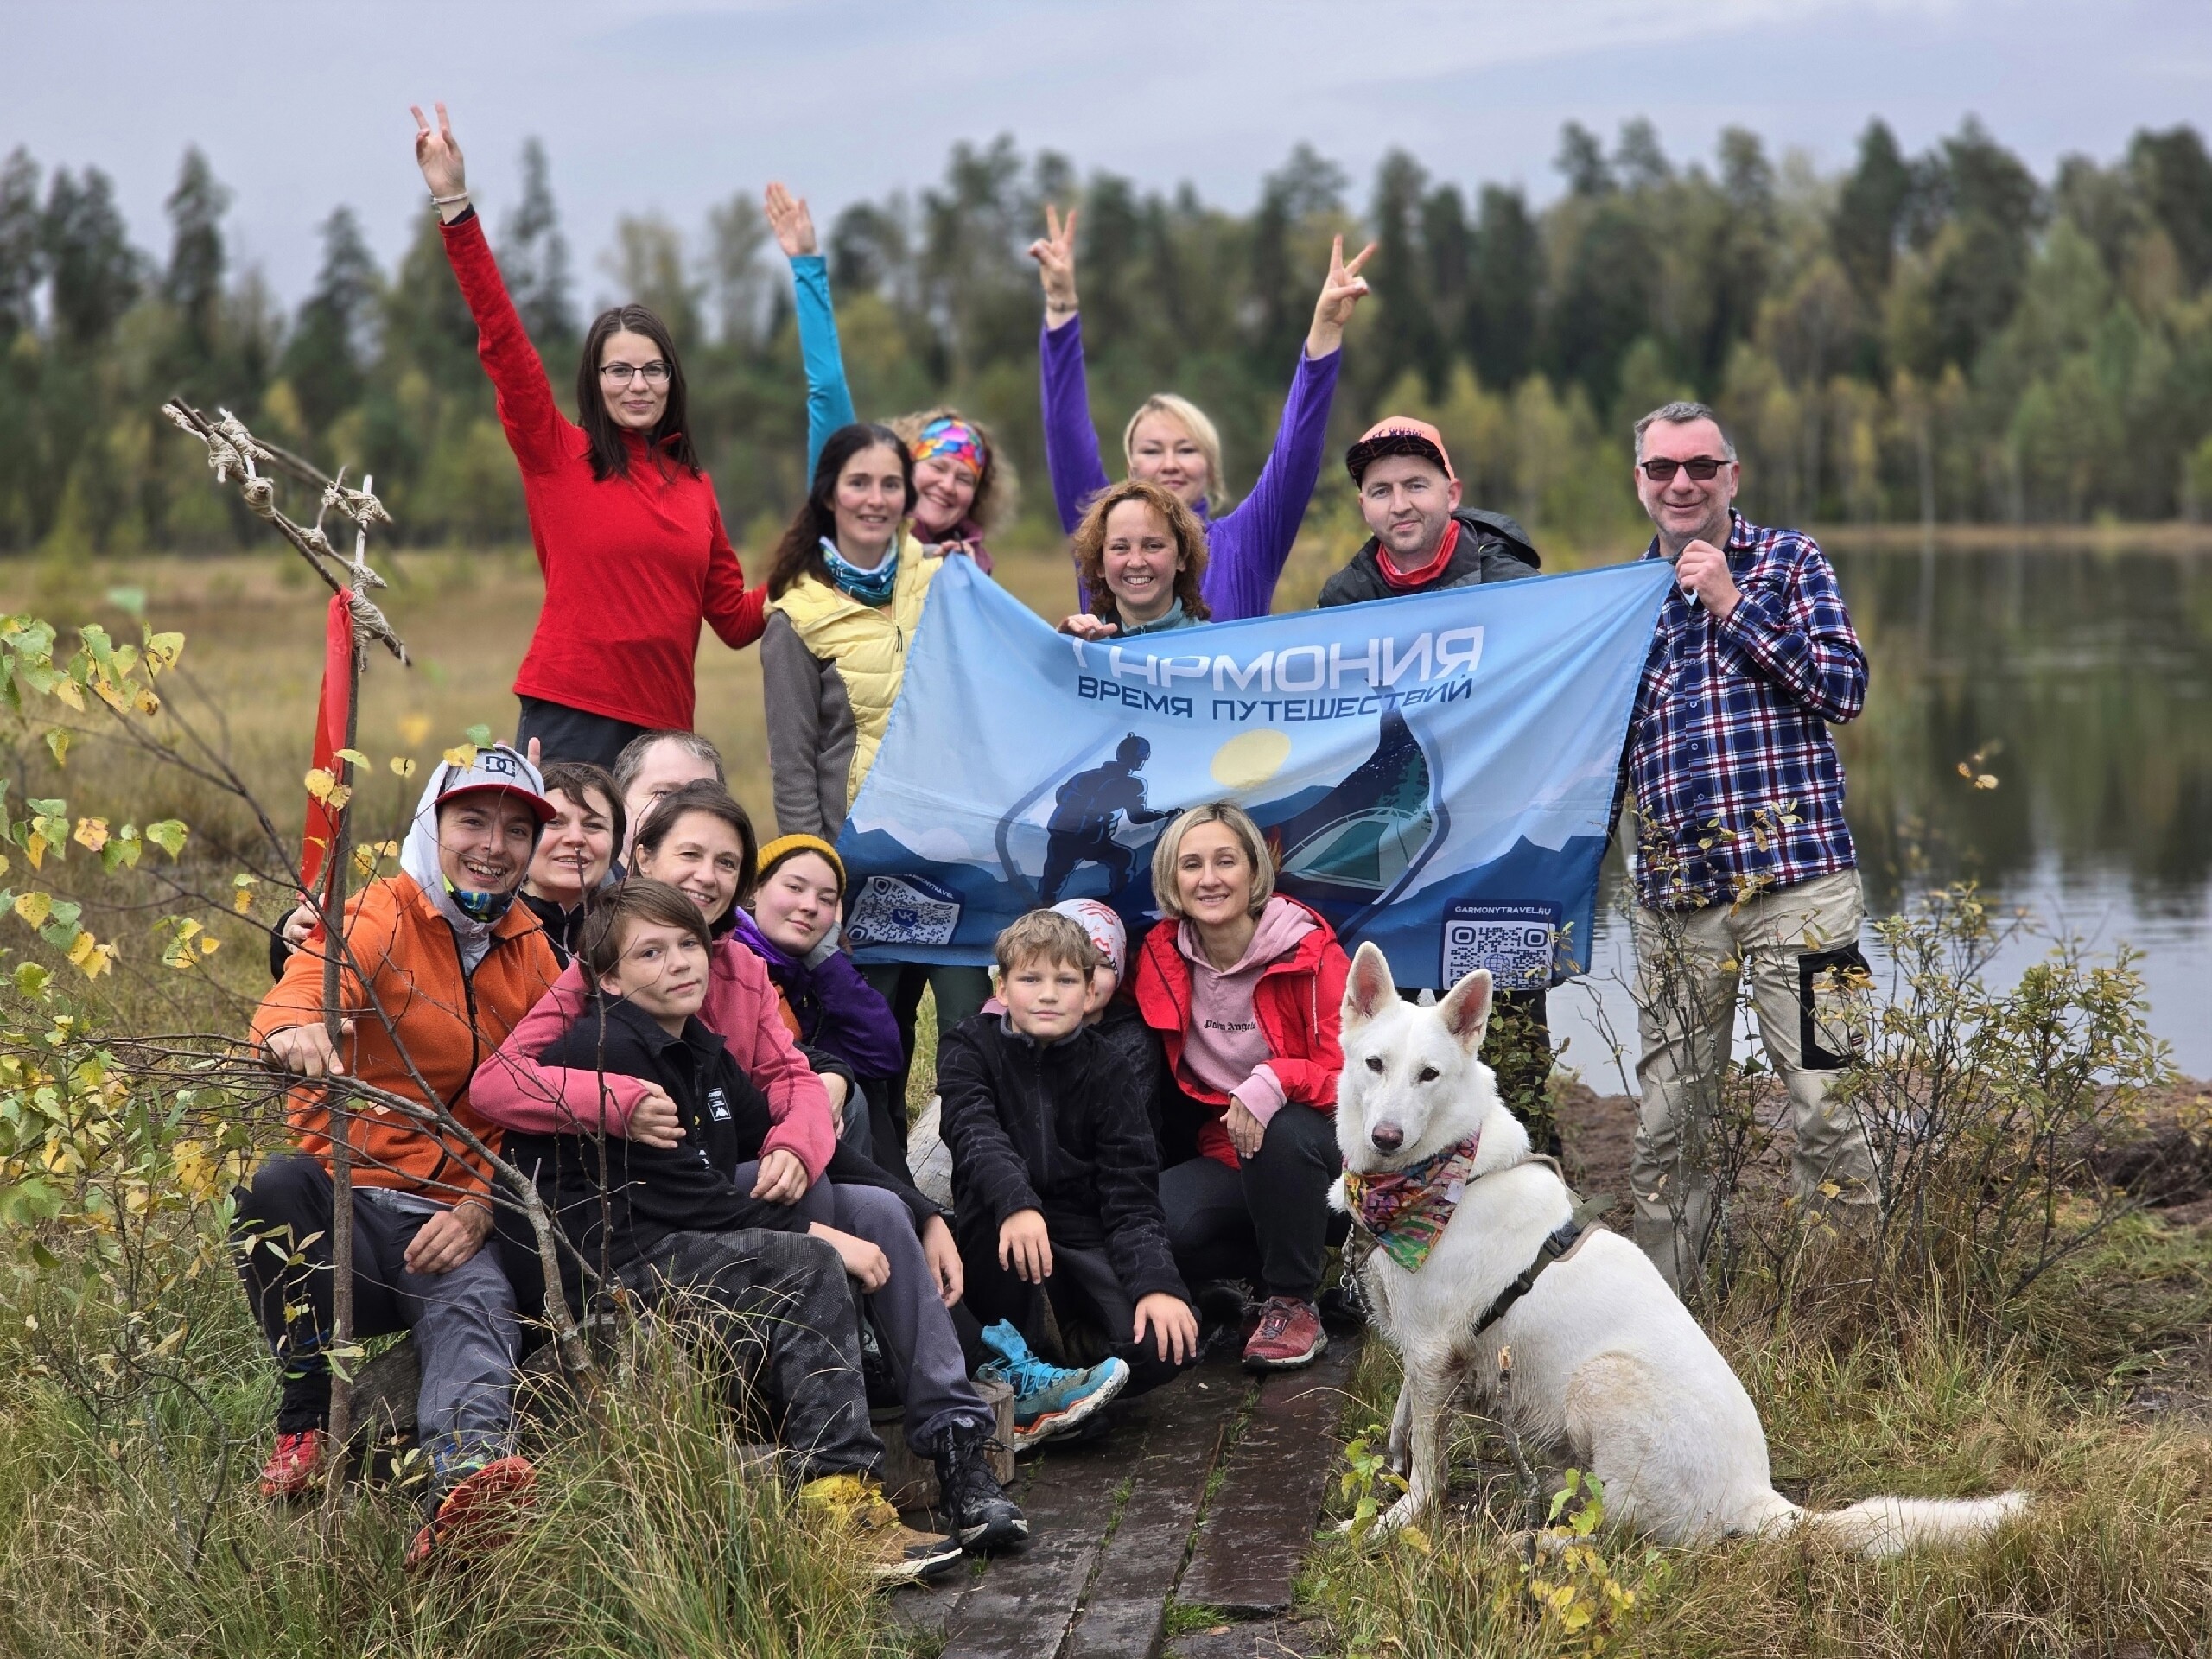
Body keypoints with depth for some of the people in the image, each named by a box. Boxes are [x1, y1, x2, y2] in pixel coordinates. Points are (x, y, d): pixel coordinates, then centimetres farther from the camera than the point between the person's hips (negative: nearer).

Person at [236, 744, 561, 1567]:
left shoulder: (533, 955, 12)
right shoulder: (376, 919, -2)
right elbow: (298, 994, -24)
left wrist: (480, 1206, -8)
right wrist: (294, 1029, -51)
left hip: (452, 1224, 2)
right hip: (343, 1211, -1)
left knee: (479, 1306, -31)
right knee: (278, 1182, -34)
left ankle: (465, 1477, -59)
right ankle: (307, 1423, -21)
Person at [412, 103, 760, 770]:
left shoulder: (692, 482, 14)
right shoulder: (557, 454, 4)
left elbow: (734, 616, 18)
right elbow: (502, 341, -6)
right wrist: (456, 206, -12)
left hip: (663, 729, 4)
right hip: (570, 721, -4)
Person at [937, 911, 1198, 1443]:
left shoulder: (1103, 1073, 3)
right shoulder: (972, 1049, 0)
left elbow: (1131, 1196, -6)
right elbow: (974, 1134, -22)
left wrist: (1157, 1283, -24)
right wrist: (1017, 1203, -43)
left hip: (1084, 1241, 1)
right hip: (1001, 1255, -1)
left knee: (1169, 1345, -26)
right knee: (995, 1182, -36)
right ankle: (1014, 1366, -25)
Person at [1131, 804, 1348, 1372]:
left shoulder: (1310, 952, -13)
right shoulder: (1159, 957, -2)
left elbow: (1347, 1068, -16)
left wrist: (1274, 1084, -36)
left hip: (1311, 1148, -3)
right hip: (1225, 1155, 3)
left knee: (1286, 1131, -38)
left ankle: (1295, 1302, -15)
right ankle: (1305, 1263, 0)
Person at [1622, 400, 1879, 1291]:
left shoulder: (1789, 559, 7)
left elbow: (1845, 688, -5)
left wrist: (1733, 604, -8)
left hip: (1795, 872, -3)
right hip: (1673, 888, 3)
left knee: (1824, 1099, -5)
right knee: (1664, 1117, 5)